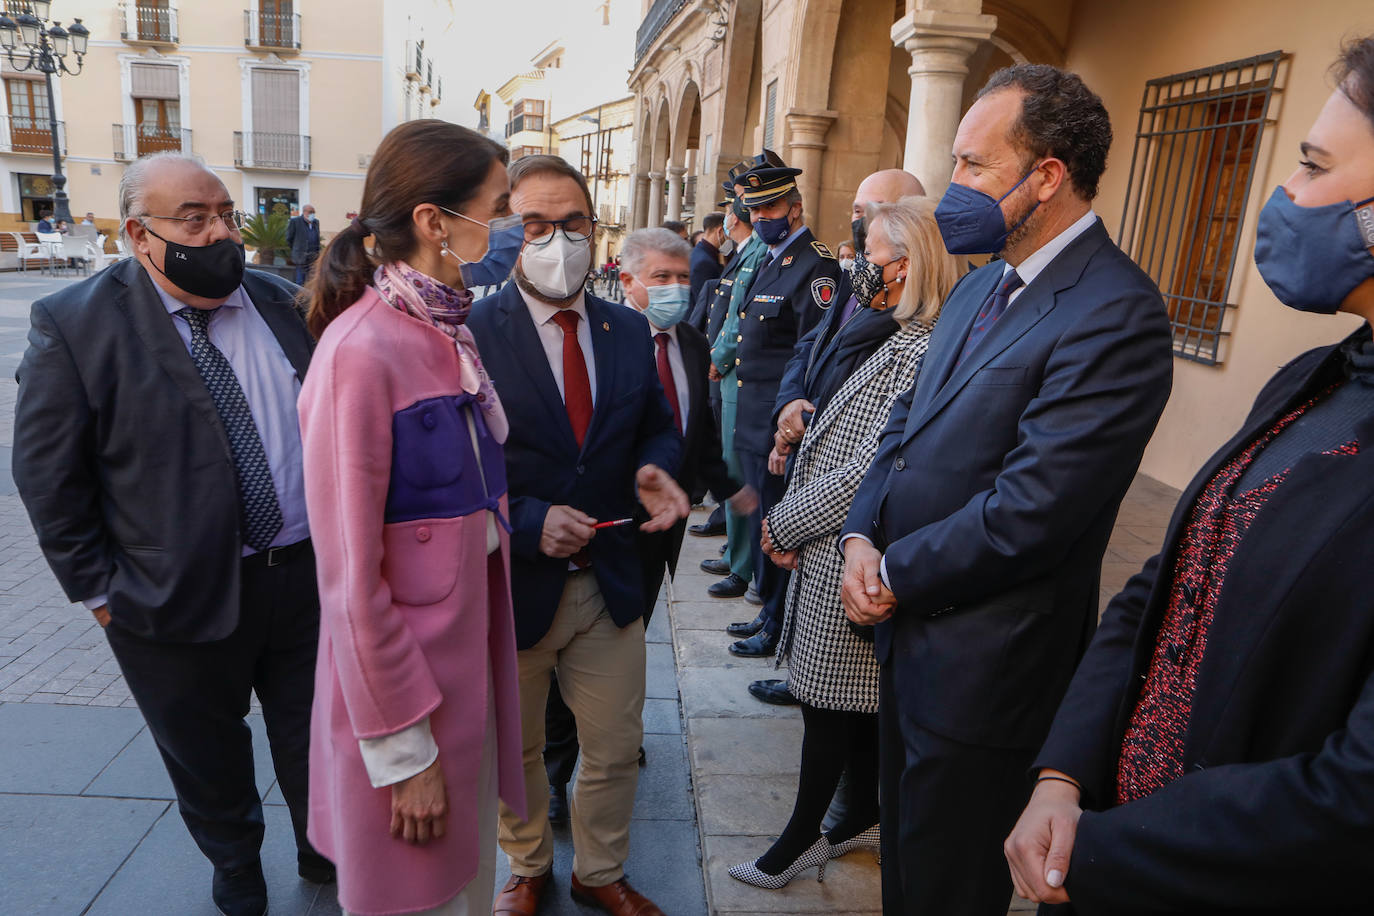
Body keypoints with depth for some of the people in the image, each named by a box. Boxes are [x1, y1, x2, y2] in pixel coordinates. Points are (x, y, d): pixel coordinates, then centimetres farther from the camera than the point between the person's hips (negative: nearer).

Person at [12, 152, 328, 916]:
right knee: (209, 764, 20)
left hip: (309, 575, 3)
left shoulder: (286, 305, 1)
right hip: (179, 598, -2)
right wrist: (99, 590, -5)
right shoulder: (75, 324, -9)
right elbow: (49, 475, -6)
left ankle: (325, 855, 45)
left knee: (317, 741, 19)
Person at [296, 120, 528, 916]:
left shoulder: (451, 335, 3)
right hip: (398, 666, -7)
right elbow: (352, 576, -20)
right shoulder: (362, 351, -22)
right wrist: (401, 749, -14)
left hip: (473, 638, 7)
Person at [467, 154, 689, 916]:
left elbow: (656, 426, 11)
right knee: (513, 752, 21)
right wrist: (526, 523, -26)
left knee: (616, 748, 19)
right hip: (510, 585, -3)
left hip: (609, 579, 4)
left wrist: (654, 470, -11)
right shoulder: (468, 334, -15)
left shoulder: (630, 331, 1)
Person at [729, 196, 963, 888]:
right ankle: (862, 820, 41)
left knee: (829, 704, 8)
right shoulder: (902, 342, 9)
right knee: (858, 701, 22)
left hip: (848, 558, -9)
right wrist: (790, 518, 4)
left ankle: (801, 840, 27)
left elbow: (866, 473, -24)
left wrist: (783, 523, -11)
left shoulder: (921, 355, -23)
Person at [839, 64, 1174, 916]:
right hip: (910, 627, 9)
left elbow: (1029, 511, -26)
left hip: (981, 663, -8)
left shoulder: (1116, 313, -22)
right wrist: (862, 535, -5)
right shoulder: (982, 285, 9)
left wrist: (896, 574, -13)